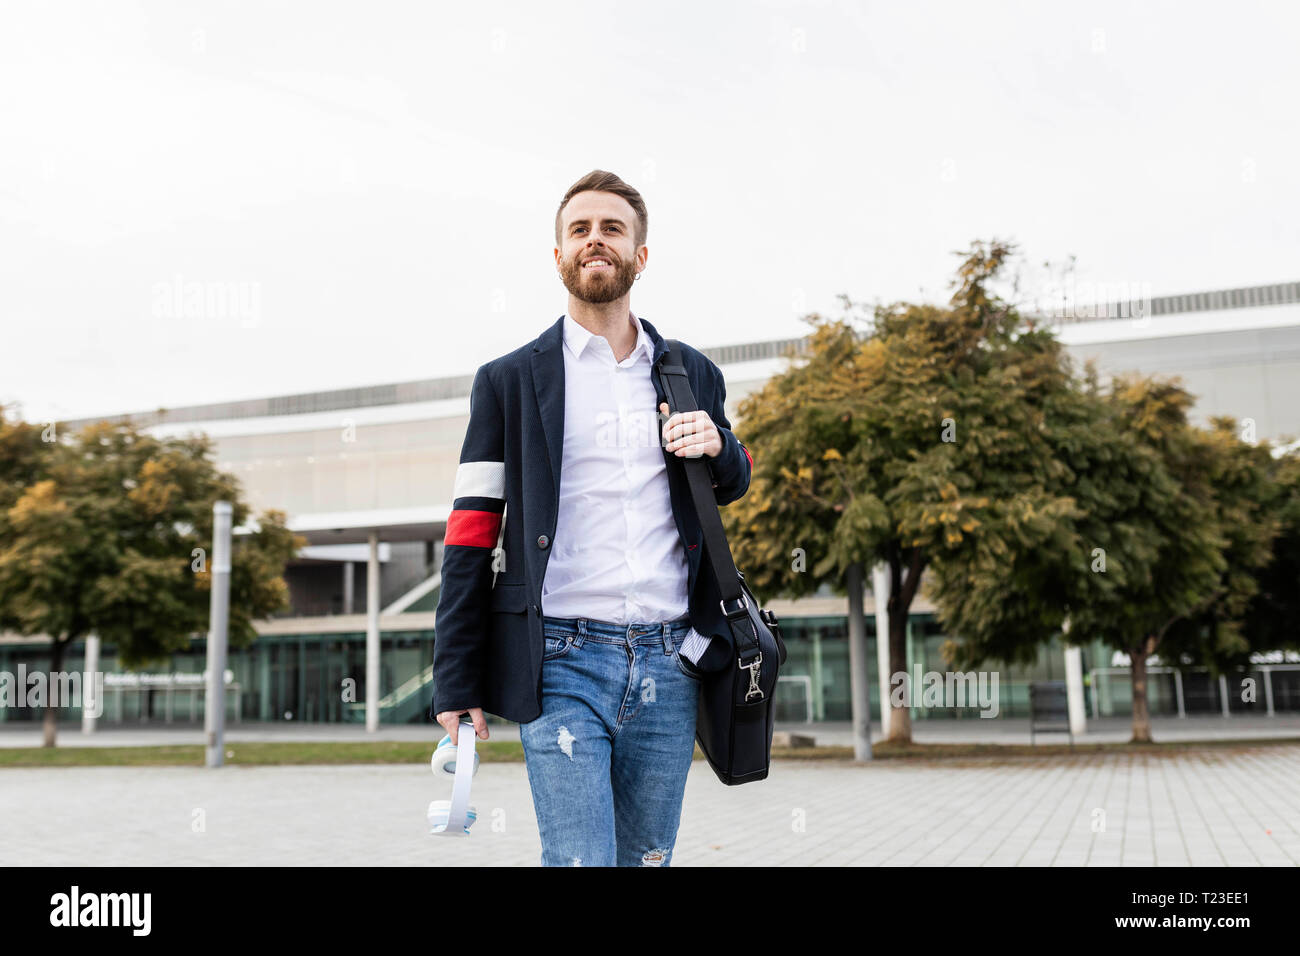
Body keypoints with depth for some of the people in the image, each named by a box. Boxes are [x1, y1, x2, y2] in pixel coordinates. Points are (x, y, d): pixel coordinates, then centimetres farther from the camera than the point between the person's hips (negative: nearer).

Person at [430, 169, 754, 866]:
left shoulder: (695, 376, 13)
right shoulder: (510, 381, 6)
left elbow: (733, 484, 27)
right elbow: (470, 538, 3)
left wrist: (719, 448, 2)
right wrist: (456, 683, -3)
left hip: (668, 664, 3)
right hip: (563, 663, -3)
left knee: (647, 858, 12)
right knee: (580, 861, -10)